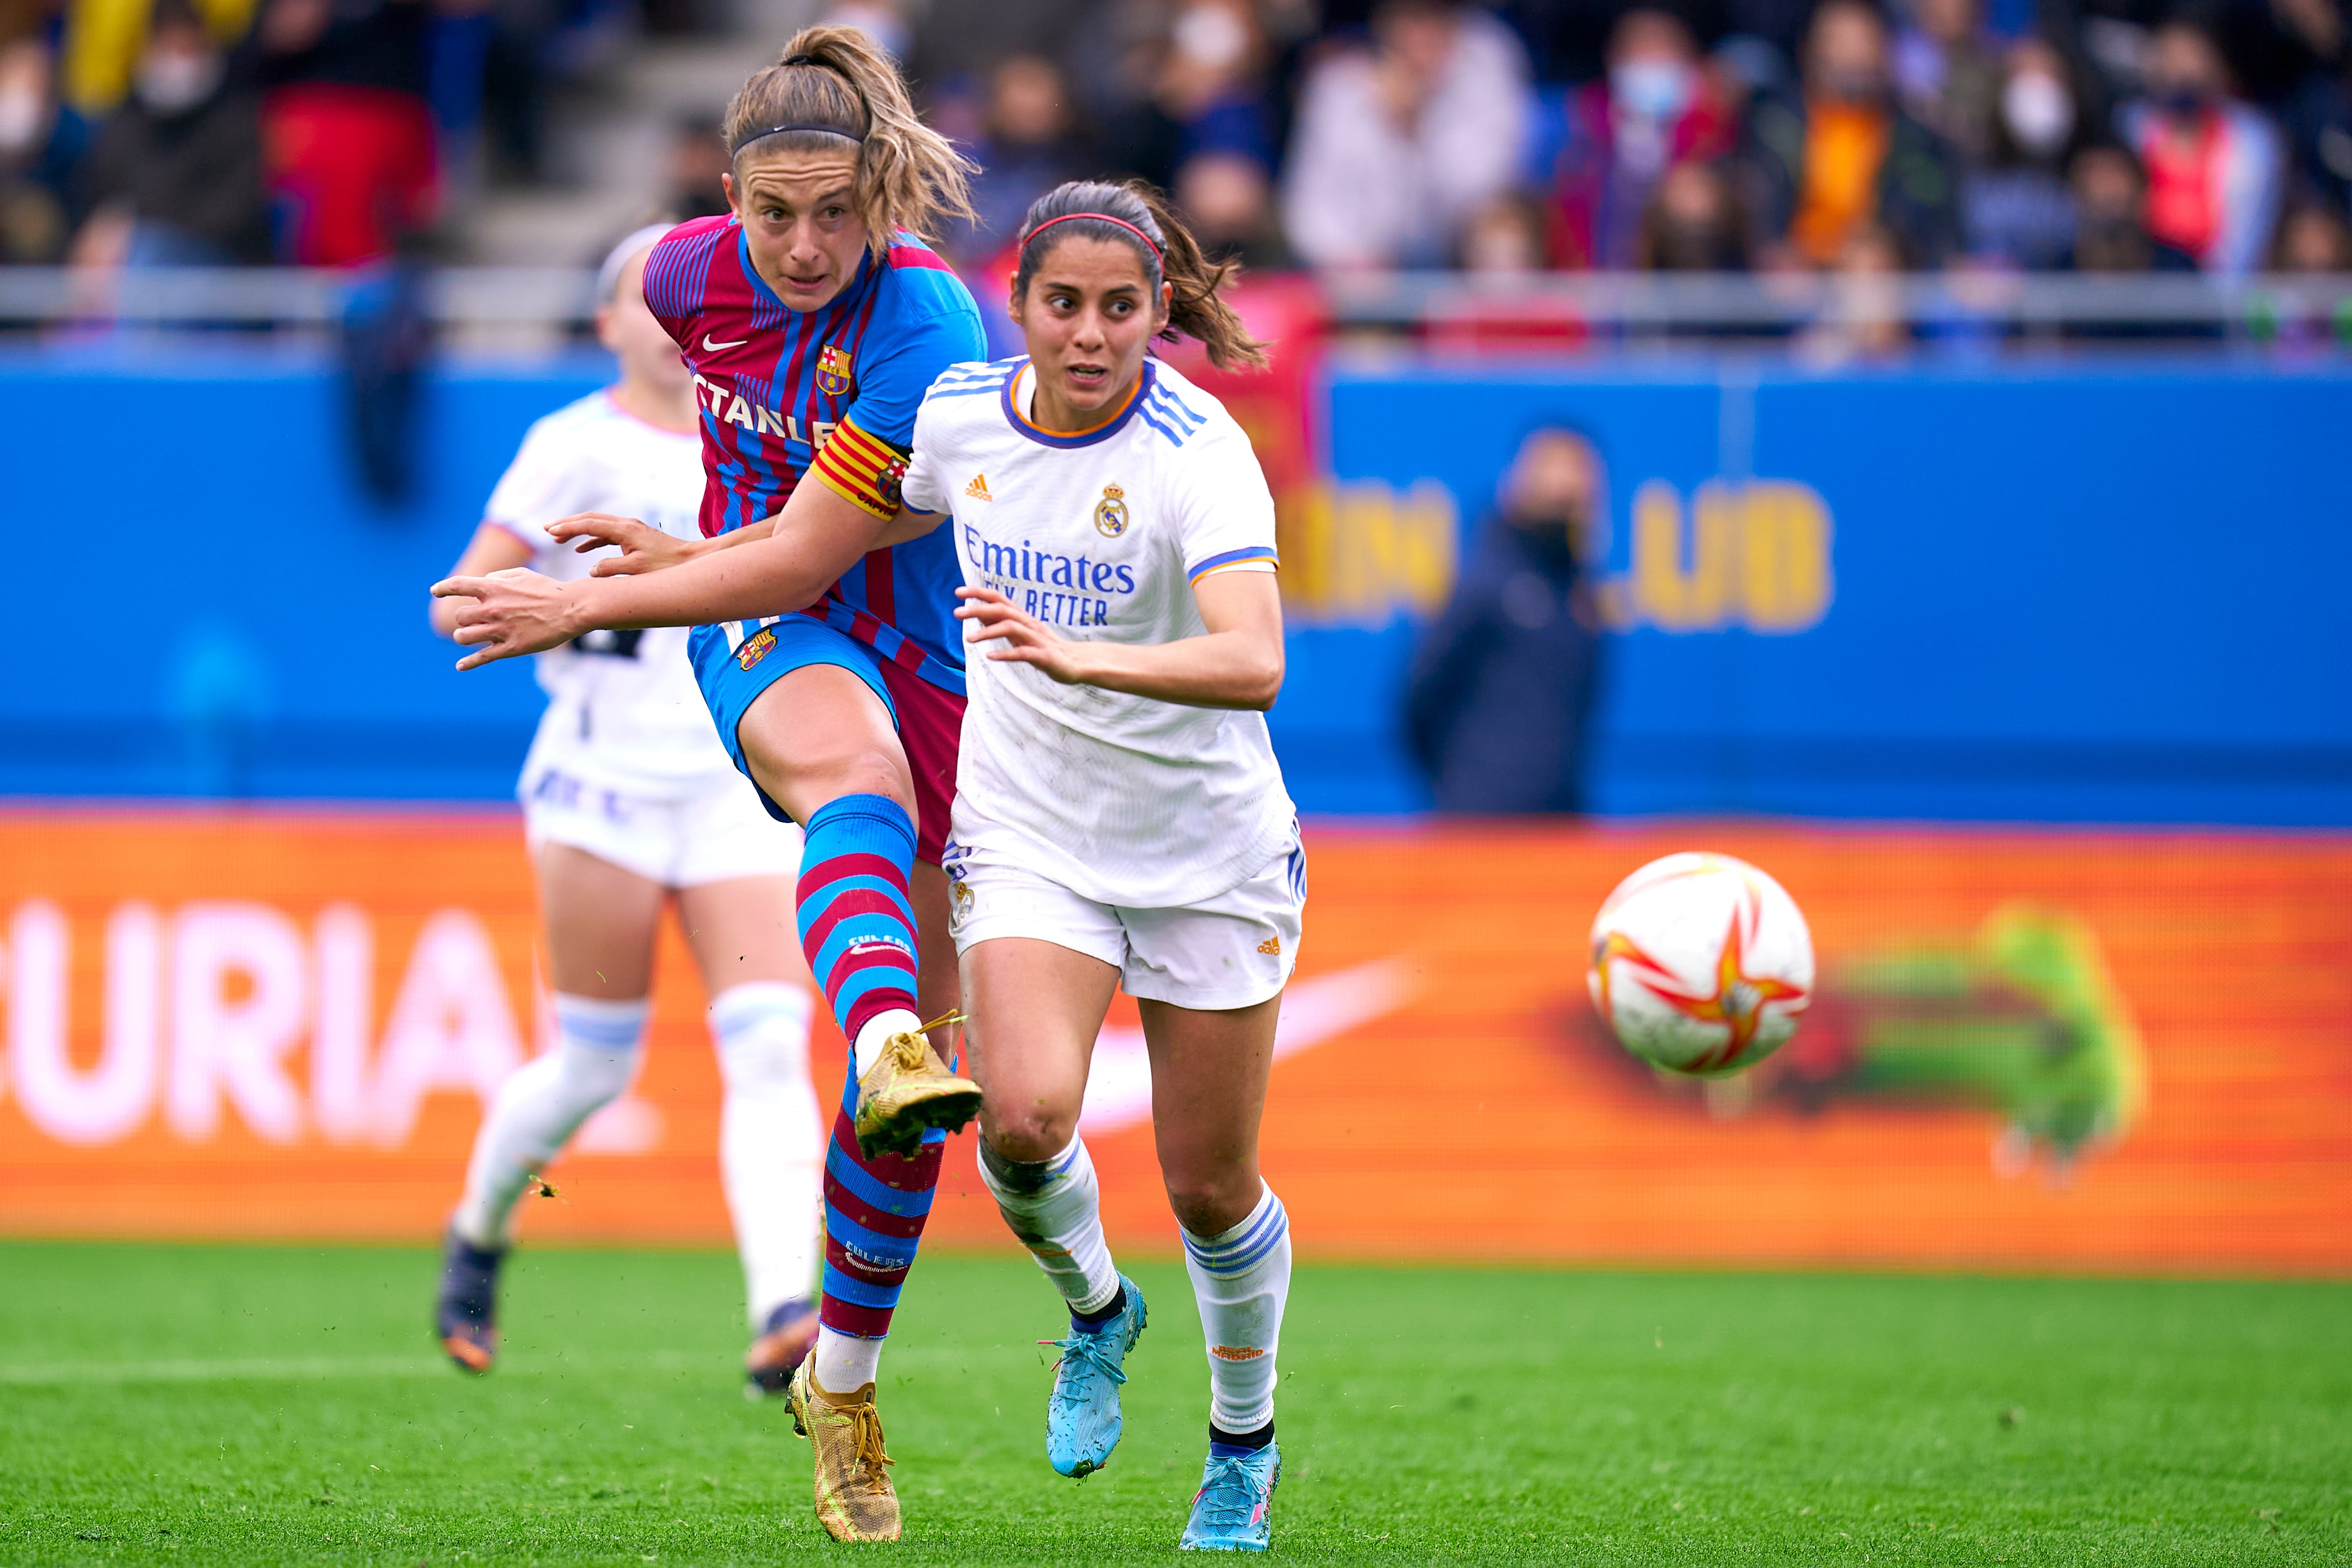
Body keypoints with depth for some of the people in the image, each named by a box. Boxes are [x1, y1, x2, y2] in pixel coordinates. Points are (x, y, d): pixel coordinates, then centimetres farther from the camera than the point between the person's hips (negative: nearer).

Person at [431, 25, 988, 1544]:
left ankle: (844, 1378, 21)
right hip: (763, 636, 2)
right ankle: (886, 1045, -68)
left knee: (919, 1063, 1)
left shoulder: (926, 338, -24)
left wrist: (587, 606, -16)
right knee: (857, 779, -38)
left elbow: (799, 561, -21)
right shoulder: (694, 271, -6)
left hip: (930, 661, -2)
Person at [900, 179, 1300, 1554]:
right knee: (1026, 1115, -23)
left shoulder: (1199, 451, -22)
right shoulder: (959, 411, -7)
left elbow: (1254, 663, -38)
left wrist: (1081, 658, -52)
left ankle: (1245, 1440, 35)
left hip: (1210, 856, -2)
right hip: (1028, 834, 2)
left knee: (1211, 1188, 6)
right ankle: (1095, 1308, 11)